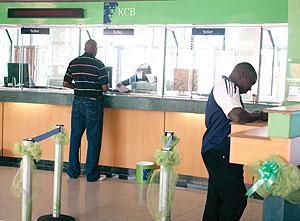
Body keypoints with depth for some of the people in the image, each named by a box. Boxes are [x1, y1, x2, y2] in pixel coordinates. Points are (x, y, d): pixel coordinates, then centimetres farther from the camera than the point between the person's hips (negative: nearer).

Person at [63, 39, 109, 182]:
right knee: (93, 139, 2)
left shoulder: (74, 63, 4)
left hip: (78, 102, 4)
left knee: (75, 137, 11)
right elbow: (104, 87, -13)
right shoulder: (98, 64, -9)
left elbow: (66, 83, 8)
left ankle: (73, 172, 16)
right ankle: (92, 174, 5)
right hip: (93, 103, -4)